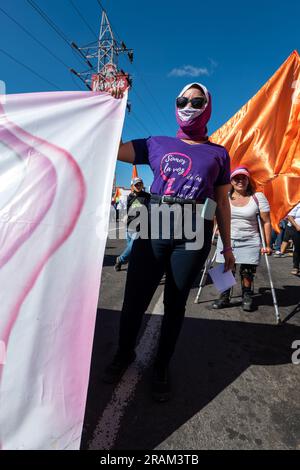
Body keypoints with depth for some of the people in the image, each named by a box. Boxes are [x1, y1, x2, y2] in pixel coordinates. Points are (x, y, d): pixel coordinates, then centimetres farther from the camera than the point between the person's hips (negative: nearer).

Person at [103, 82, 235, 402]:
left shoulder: (219, 154, 15)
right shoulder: (157, 145, 15)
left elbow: (222, 203, 15)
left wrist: (227, 246, 13)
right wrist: (113, 108, 7)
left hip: (193, 236, 0)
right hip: (153, 230, 1)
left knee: (175, 304, 9)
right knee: (134, 300, 6)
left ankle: (161, 367, 32)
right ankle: (124, 353, 34)